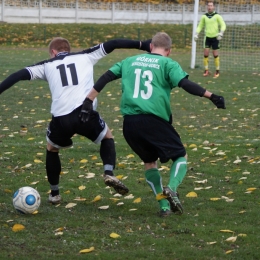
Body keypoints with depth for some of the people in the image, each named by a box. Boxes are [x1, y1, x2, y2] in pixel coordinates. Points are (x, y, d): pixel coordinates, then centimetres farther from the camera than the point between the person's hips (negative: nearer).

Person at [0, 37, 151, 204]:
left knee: (52, 149, 30)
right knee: (107, 137, 28)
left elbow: (20, 75, 13)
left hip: (61, 118, 0)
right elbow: (112, 44, 18)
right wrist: (143, 45, 19)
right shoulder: (85, 57, 20)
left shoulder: (48, 65, 20)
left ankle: (54, 194, 30)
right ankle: (109, 173, 4)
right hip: (86, 114, 0)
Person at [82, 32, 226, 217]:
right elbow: (185, 84, -10)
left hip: (130, 123, 4)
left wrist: (89, 100, 19)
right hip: (154, 120, -4)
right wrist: (211, 96, -10)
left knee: (150, 161, 23)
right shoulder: (167, 64, 4)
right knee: (181, 156, 12)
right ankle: (171, 189, -17)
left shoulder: (130, 61, 18)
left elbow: (105, 78, 15)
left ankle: (164, 205, 12)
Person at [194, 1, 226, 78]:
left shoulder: (217, 16, -4)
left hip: (215, 37, -3)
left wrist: (221, 33, -22)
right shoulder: (204, 16, 6)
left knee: (215, 54, -1)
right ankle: (206, 70, 7)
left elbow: (223, 25, -7)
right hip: (207, 37, 3)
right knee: (206, 53, -3)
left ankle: (217, 71, 10)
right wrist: (196, 34, 4)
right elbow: (200, 26, 16)